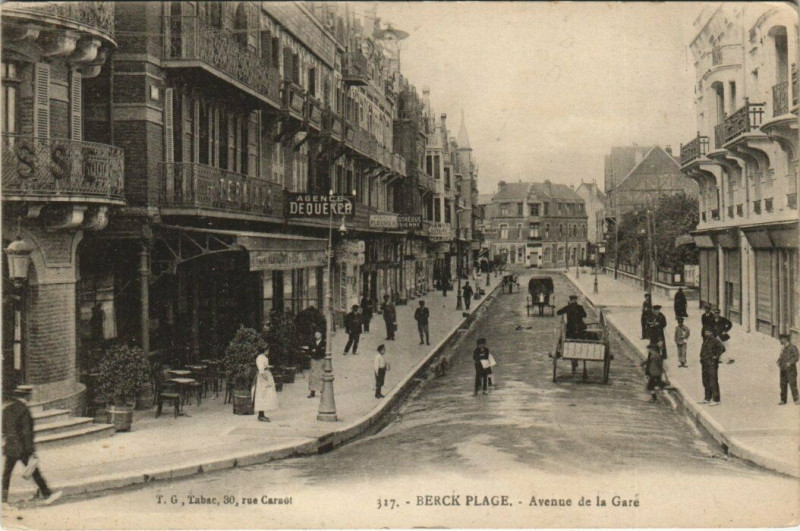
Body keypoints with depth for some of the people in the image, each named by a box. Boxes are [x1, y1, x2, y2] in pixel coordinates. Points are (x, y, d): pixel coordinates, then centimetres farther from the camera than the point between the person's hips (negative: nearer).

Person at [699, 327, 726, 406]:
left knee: (713, 382, -10)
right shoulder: (705, 341, 16)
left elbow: (722, 348, -21)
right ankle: (707, 398, 24)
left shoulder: (715, 341, -11)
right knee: (706, 381, 14)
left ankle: (716, 400, -8)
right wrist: (701, 357, 19)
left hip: (712, 364, -9)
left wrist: (716, 356, -18)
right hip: (705, 364, 9)